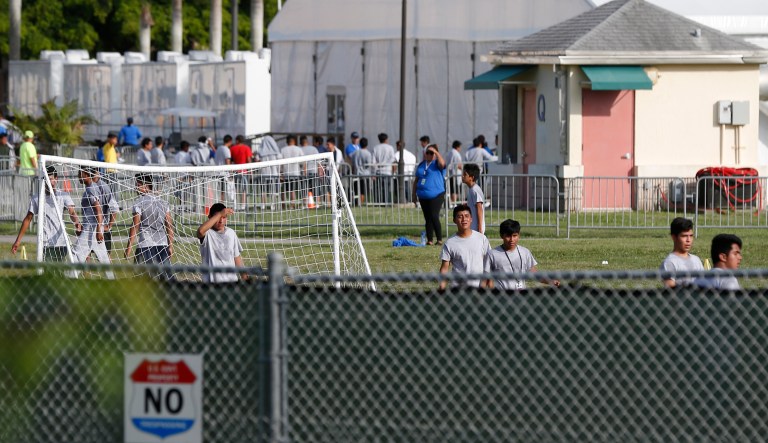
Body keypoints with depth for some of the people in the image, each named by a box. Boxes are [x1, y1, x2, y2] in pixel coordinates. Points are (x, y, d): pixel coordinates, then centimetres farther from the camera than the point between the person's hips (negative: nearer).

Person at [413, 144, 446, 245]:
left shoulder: (437, 164, -1)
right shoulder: (421, 165, 16)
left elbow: (442, 163, -28)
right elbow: (416, 181, 22)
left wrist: (436, 152, -24)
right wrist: (414, 194, 19)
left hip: (436, 196, -6)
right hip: (423, 197, 6)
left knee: (434, 216, -15)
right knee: (427, 218, 8)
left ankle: (440, 239, -12)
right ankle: (429, 240, 12)